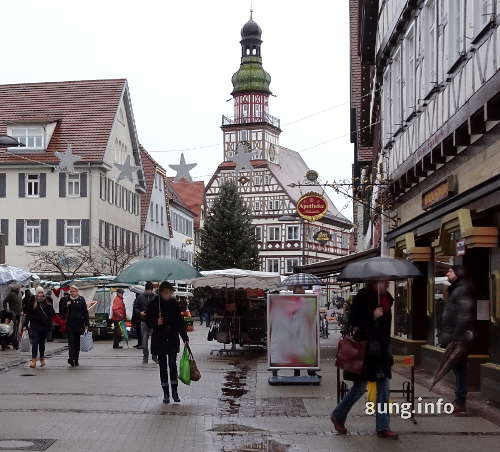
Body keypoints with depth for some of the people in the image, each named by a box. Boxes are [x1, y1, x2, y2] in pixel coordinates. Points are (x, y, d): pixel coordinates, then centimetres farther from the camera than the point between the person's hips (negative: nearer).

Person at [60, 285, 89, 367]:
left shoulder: (81, 300, 4)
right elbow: (62, 311, 5)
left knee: (78, 342, 8)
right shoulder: (66, 300, 6)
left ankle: (76, 360, 18)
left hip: (79, 324, 1)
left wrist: (86, 324, 0)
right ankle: (71, 358, -21)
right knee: (71, 341, -11)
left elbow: (85, 312, 4)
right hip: (70, 325, -1)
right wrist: (66, 306, -15)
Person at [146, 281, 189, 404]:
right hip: (159, 339, -1)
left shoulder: (174, 304, 4)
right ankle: (166, 393, 12)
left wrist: (185, 337, 3)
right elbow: (148, 320, 2)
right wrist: (156, 322, -19)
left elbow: (180, 321, 7)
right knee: (163, 366, 4)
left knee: (172, 364, -8)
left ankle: (174, 391, 4)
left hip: (173, 339, 1)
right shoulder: (154, 304, -1)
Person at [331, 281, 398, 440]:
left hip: (381, 348, 7)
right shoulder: (363, 296, -13)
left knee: (384, 388, 5)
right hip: (364, 348, -7)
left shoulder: (386, 298, 9)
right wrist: (372, 316, -23)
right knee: (360, 387, 1)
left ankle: (383, 427, 11)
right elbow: (352, 320, -15)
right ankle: (338, 416, 21)